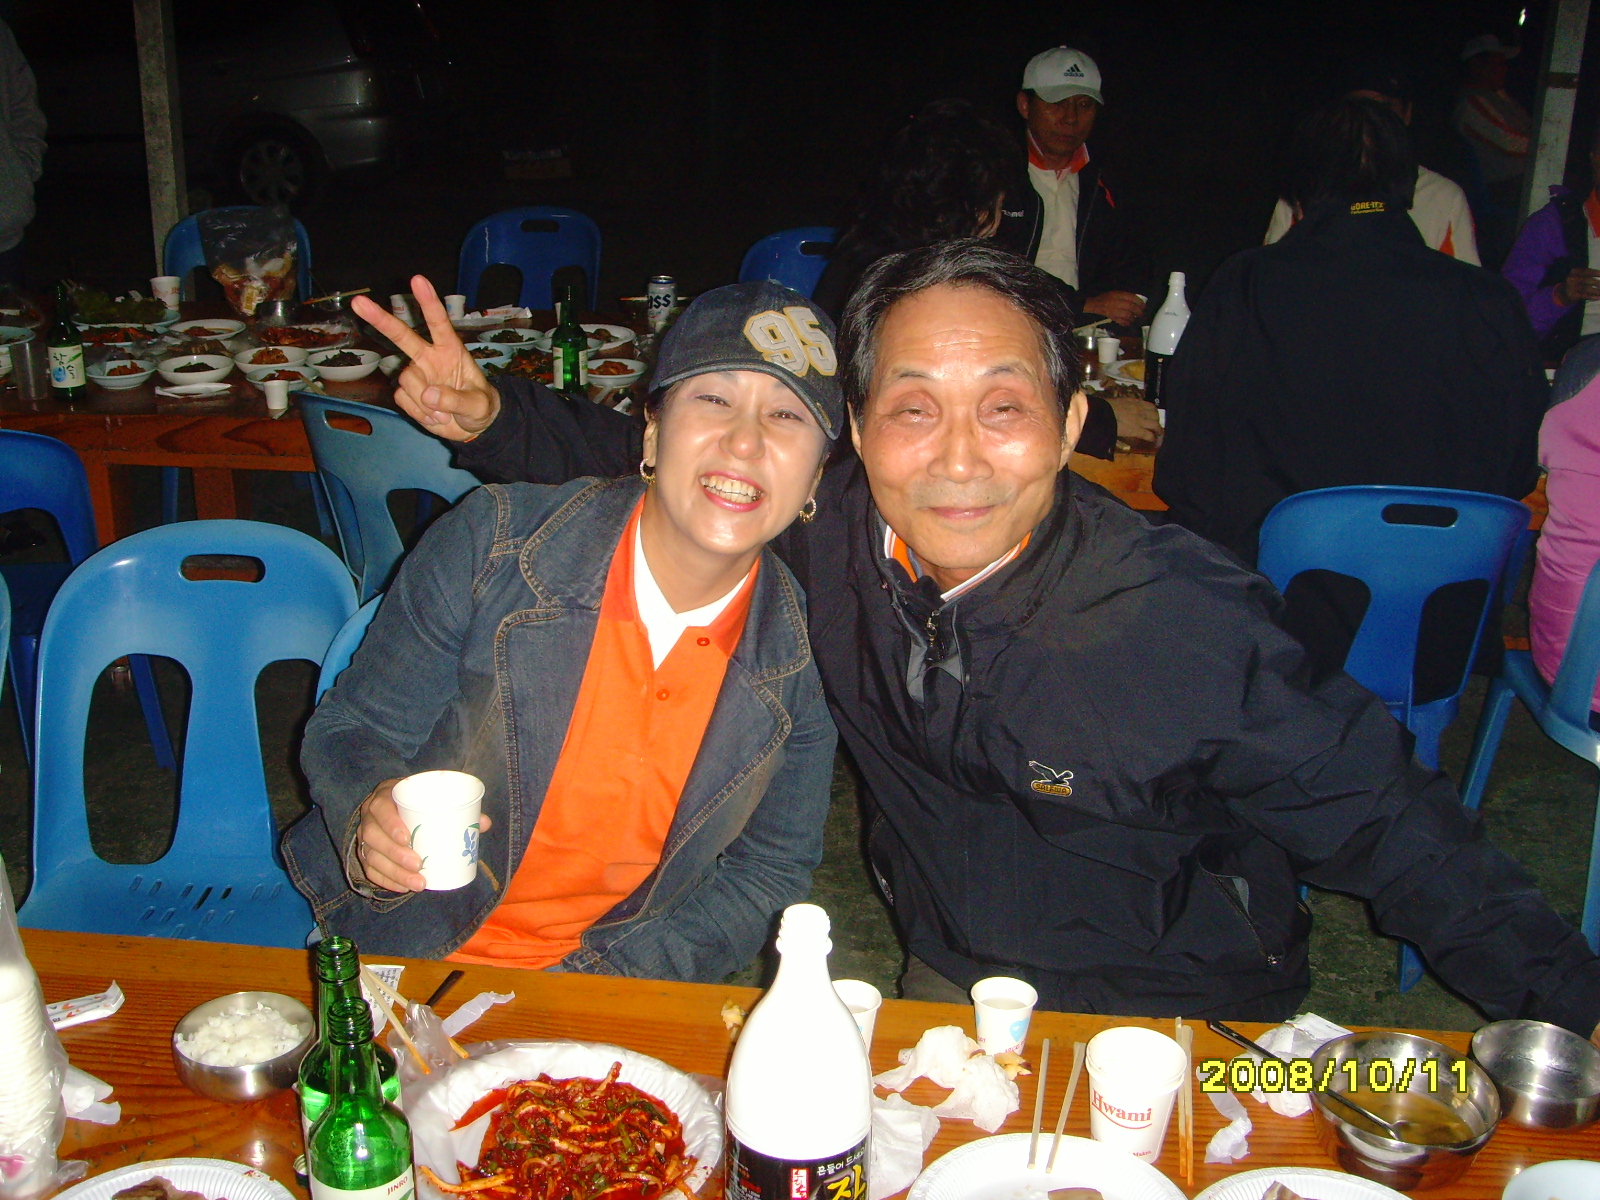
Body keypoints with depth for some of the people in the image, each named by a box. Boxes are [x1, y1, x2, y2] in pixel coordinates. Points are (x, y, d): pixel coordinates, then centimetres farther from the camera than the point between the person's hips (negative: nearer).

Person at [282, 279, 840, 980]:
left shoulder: (806, 654, -10)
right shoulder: (492, 542, -14)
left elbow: (769, 871, 0)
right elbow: (350, 730, -3)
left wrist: (596, 978, -12)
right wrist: (370, 818, -26)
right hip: (403, 962, 0)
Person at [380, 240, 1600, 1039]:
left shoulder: (1188, 625, -28)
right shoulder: (835, 531, -17)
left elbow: (1387, 821, -17)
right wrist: (492, 417, -10)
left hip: (1177, 1034, -3)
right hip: (950, 987, 3)